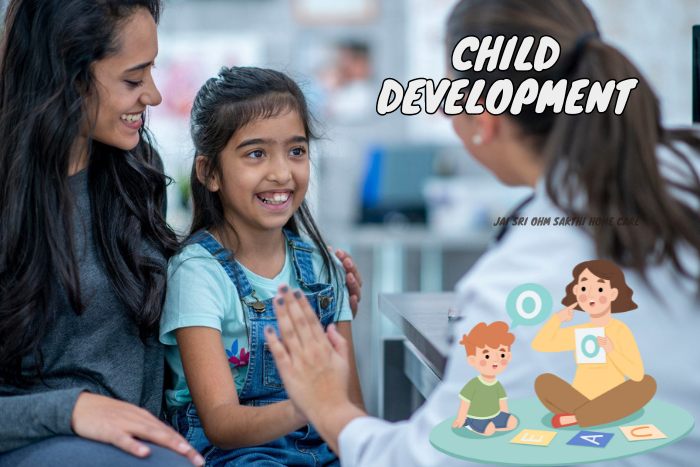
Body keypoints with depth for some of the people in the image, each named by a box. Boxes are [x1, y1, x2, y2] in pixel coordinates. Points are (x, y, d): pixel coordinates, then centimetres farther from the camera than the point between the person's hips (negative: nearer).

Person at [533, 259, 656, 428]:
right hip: (582, 403, 2)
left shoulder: (620, 330, -4)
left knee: (647, 383, -31)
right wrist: (557, 318, 2)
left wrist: (611, 351, -22)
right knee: (543, 381, -20)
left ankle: (574, 417, -33)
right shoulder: (577, 332, 8)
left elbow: (637, 374, -11)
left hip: (612, 405, -2)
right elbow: (538, 344, 11)